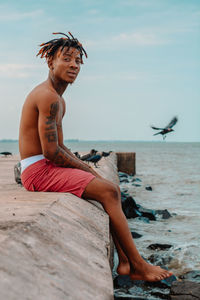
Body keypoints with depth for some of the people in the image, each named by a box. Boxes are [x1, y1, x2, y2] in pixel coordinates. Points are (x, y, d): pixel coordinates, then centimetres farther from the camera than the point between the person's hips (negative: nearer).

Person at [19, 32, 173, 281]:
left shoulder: (57, 100, 17)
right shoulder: (49, 96, -17)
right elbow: (50, 151, -22)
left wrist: (86, 168, 7)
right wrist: (84, 169, -8)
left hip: (47, 167, 11)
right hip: (38, 170, -11)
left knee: (110, 187, 11)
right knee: (108, 191, -18)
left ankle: (124, 261, 5)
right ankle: (138, 265, -8)